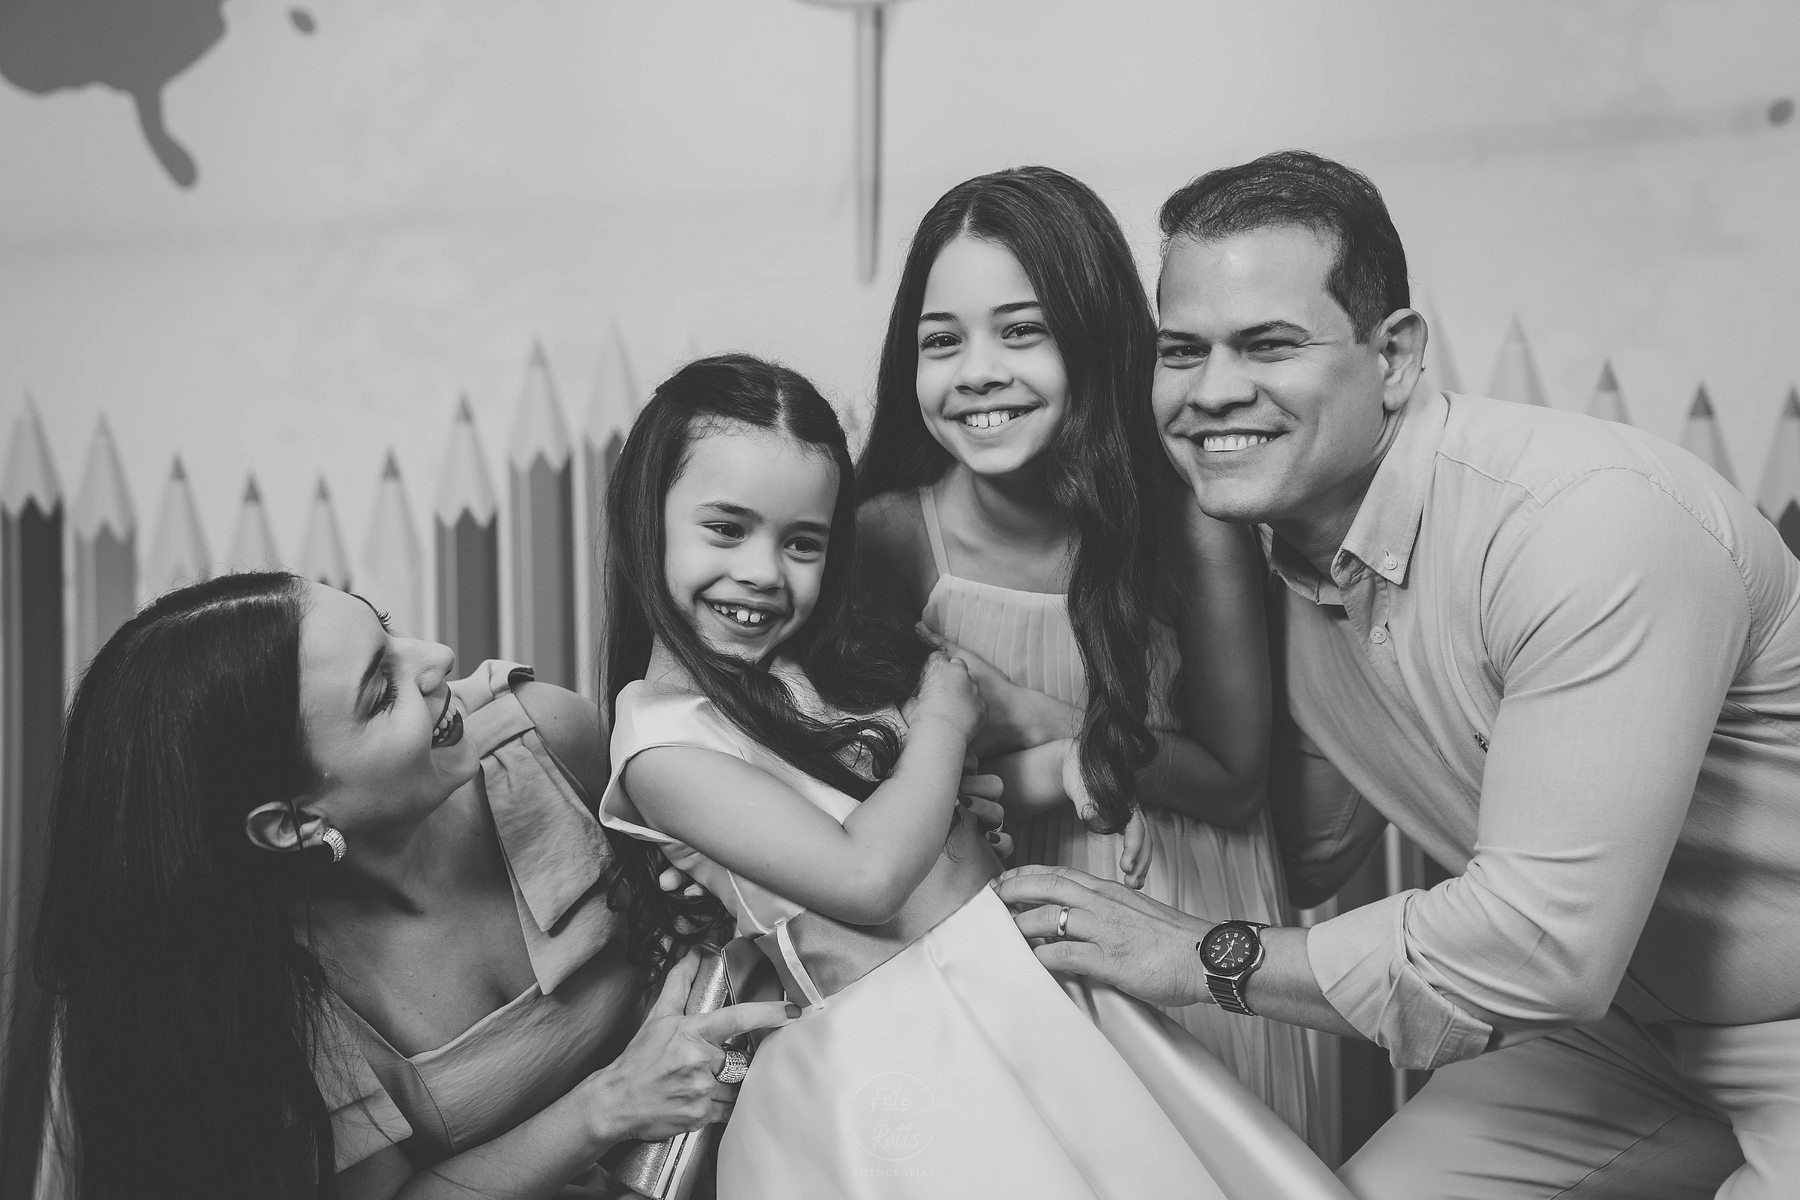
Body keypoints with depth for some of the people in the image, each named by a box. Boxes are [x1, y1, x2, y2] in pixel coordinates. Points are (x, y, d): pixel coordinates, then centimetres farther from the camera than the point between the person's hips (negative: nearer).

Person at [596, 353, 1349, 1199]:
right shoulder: (661, 735, -9)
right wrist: (944, 724, -5)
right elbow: (865, 876, -18)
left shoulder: (841, 652, 11)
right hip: (890, 1056, -6)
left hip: (1022, 968, 6)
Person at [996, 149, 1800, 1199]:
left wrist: (1207, 957, -21)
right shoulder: (1280, 552, -5)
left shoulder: (1593, 522, -29)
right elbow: (1305, 855, 7)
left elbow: (1546, 939, -31)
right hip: (1618, 1025, 7)